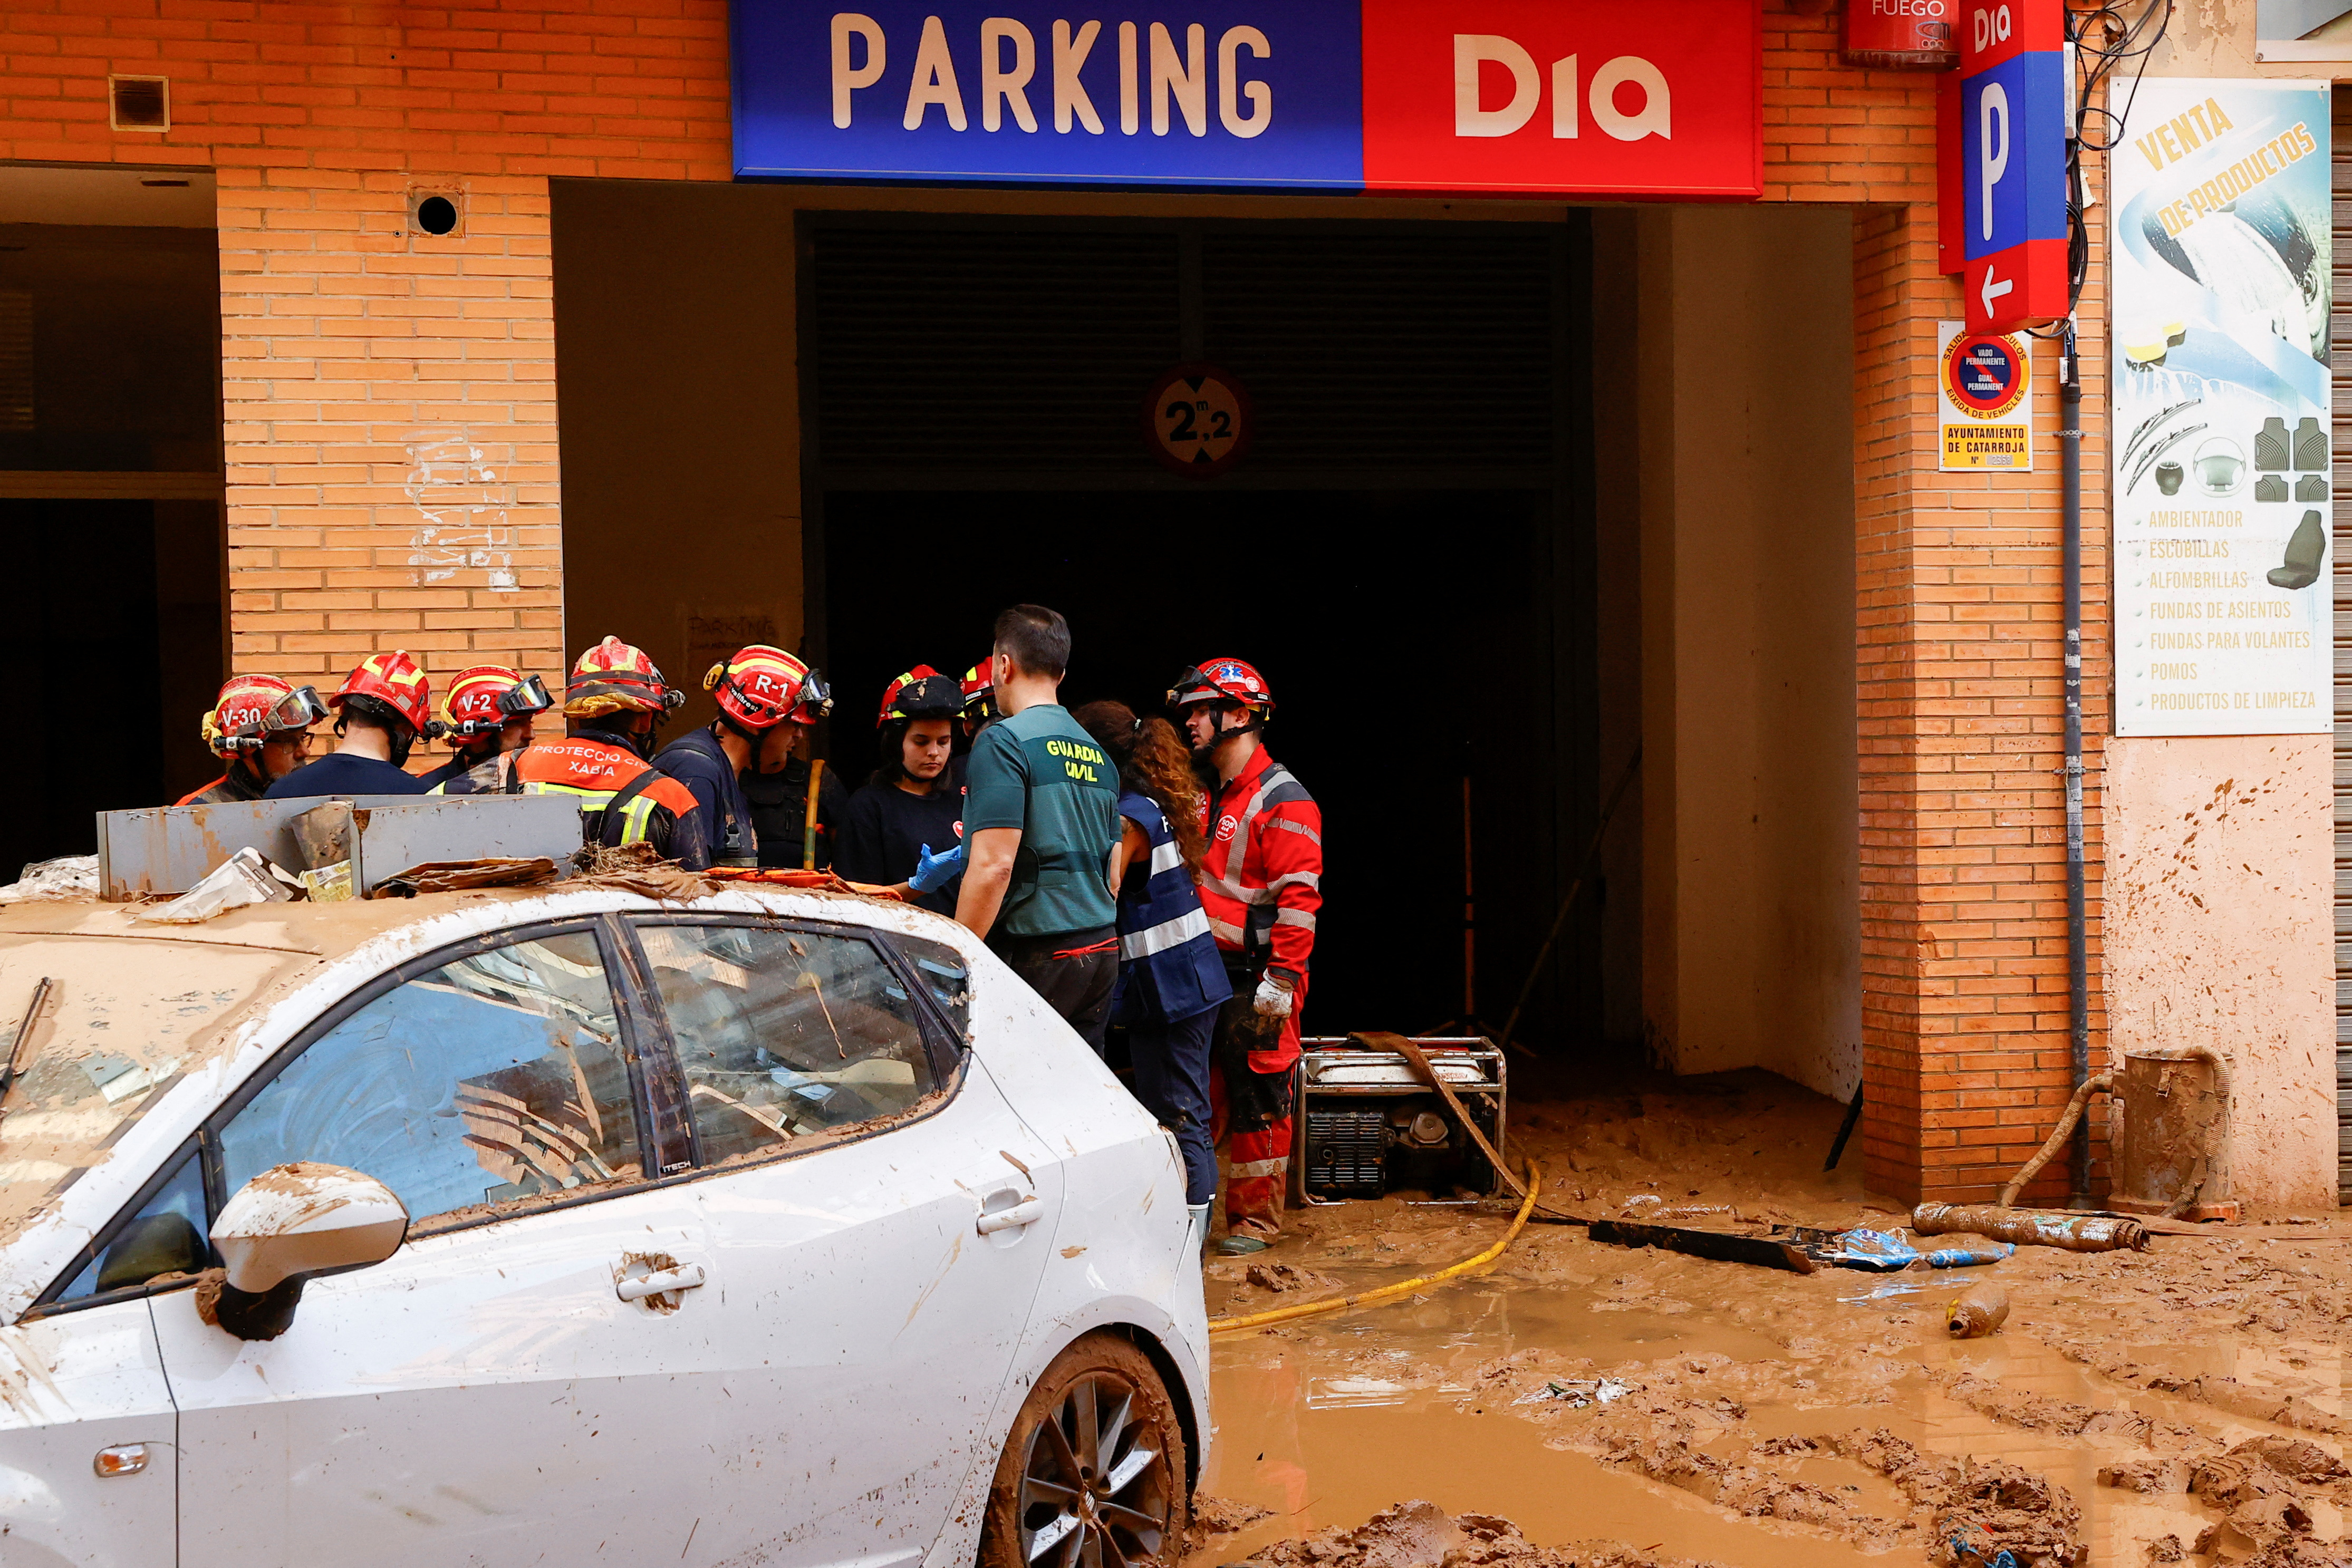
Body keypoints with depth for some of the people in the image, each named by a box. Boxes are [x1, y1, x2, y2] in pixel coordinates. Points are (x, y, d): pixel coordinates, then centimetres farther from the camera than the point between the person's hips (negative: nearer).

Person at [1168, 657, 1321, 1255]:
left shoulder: (1283, 801, -11)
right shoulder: (1205, 795, 16)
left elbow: (1299, 898, -17)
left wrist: (1280, 981, -21)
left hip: (1254, 979, -8)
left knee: (1257, 1099, 0)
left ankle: (1255, 1219, 10)